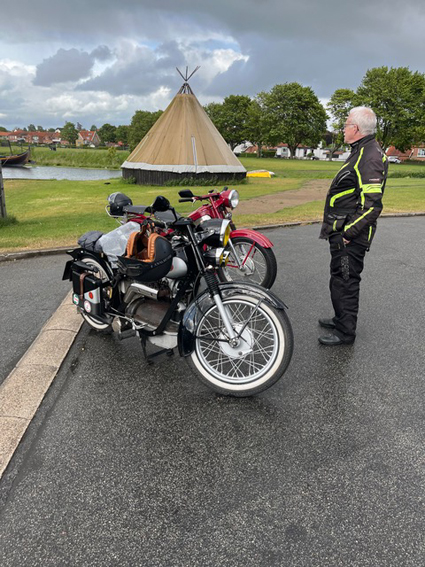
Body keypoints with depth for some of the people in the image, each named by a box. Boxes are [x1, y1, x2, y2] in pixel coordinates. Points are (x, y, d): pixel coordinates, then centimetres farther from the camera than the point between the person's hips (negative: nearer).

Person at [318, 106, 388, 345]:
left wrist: (348, 233, -22)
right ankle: (342, 319, 36)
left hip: (350, 236, -11)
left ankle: (345, 332, 10)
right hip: (344, 231, 11)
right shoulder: (364, 151, 15)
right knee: (341, 278, 20)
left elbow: (372, 205, -27)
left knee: (345, 281, -2)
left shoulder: (369, 157, -19)